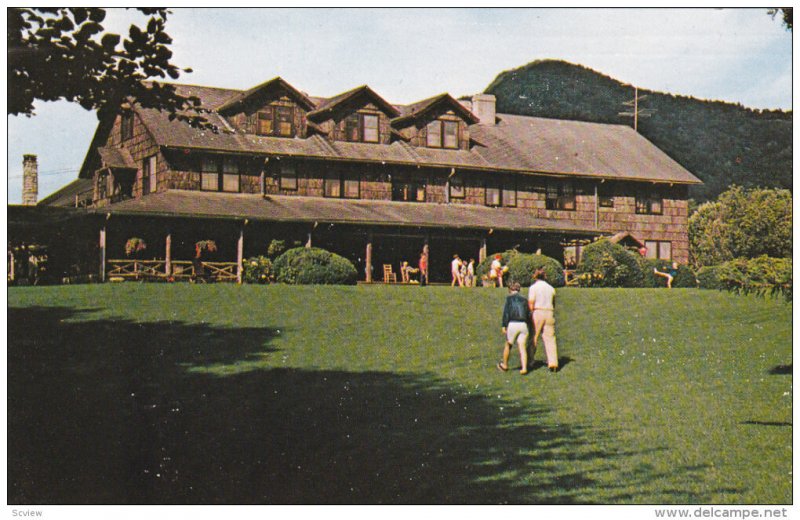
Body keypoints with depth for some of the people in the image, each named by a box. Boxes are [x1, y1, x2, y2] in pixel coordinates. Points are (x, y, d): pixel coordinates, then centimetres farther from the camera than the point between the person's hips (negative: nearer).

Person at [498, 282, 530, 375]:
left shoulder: (509, 298, 2)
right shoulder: (523, 299, 13)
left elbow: (506, 312, -5)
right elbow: (528, 314, 13)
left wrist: (504, 326, -5)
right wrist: (527, 324, 22)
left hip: (513, 324, -3)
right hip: (523, 325, 3)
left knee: (508, 345, 15)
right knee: (522, 347, 2)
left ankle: (505, 365, 29)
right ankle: (524, 368, -11)